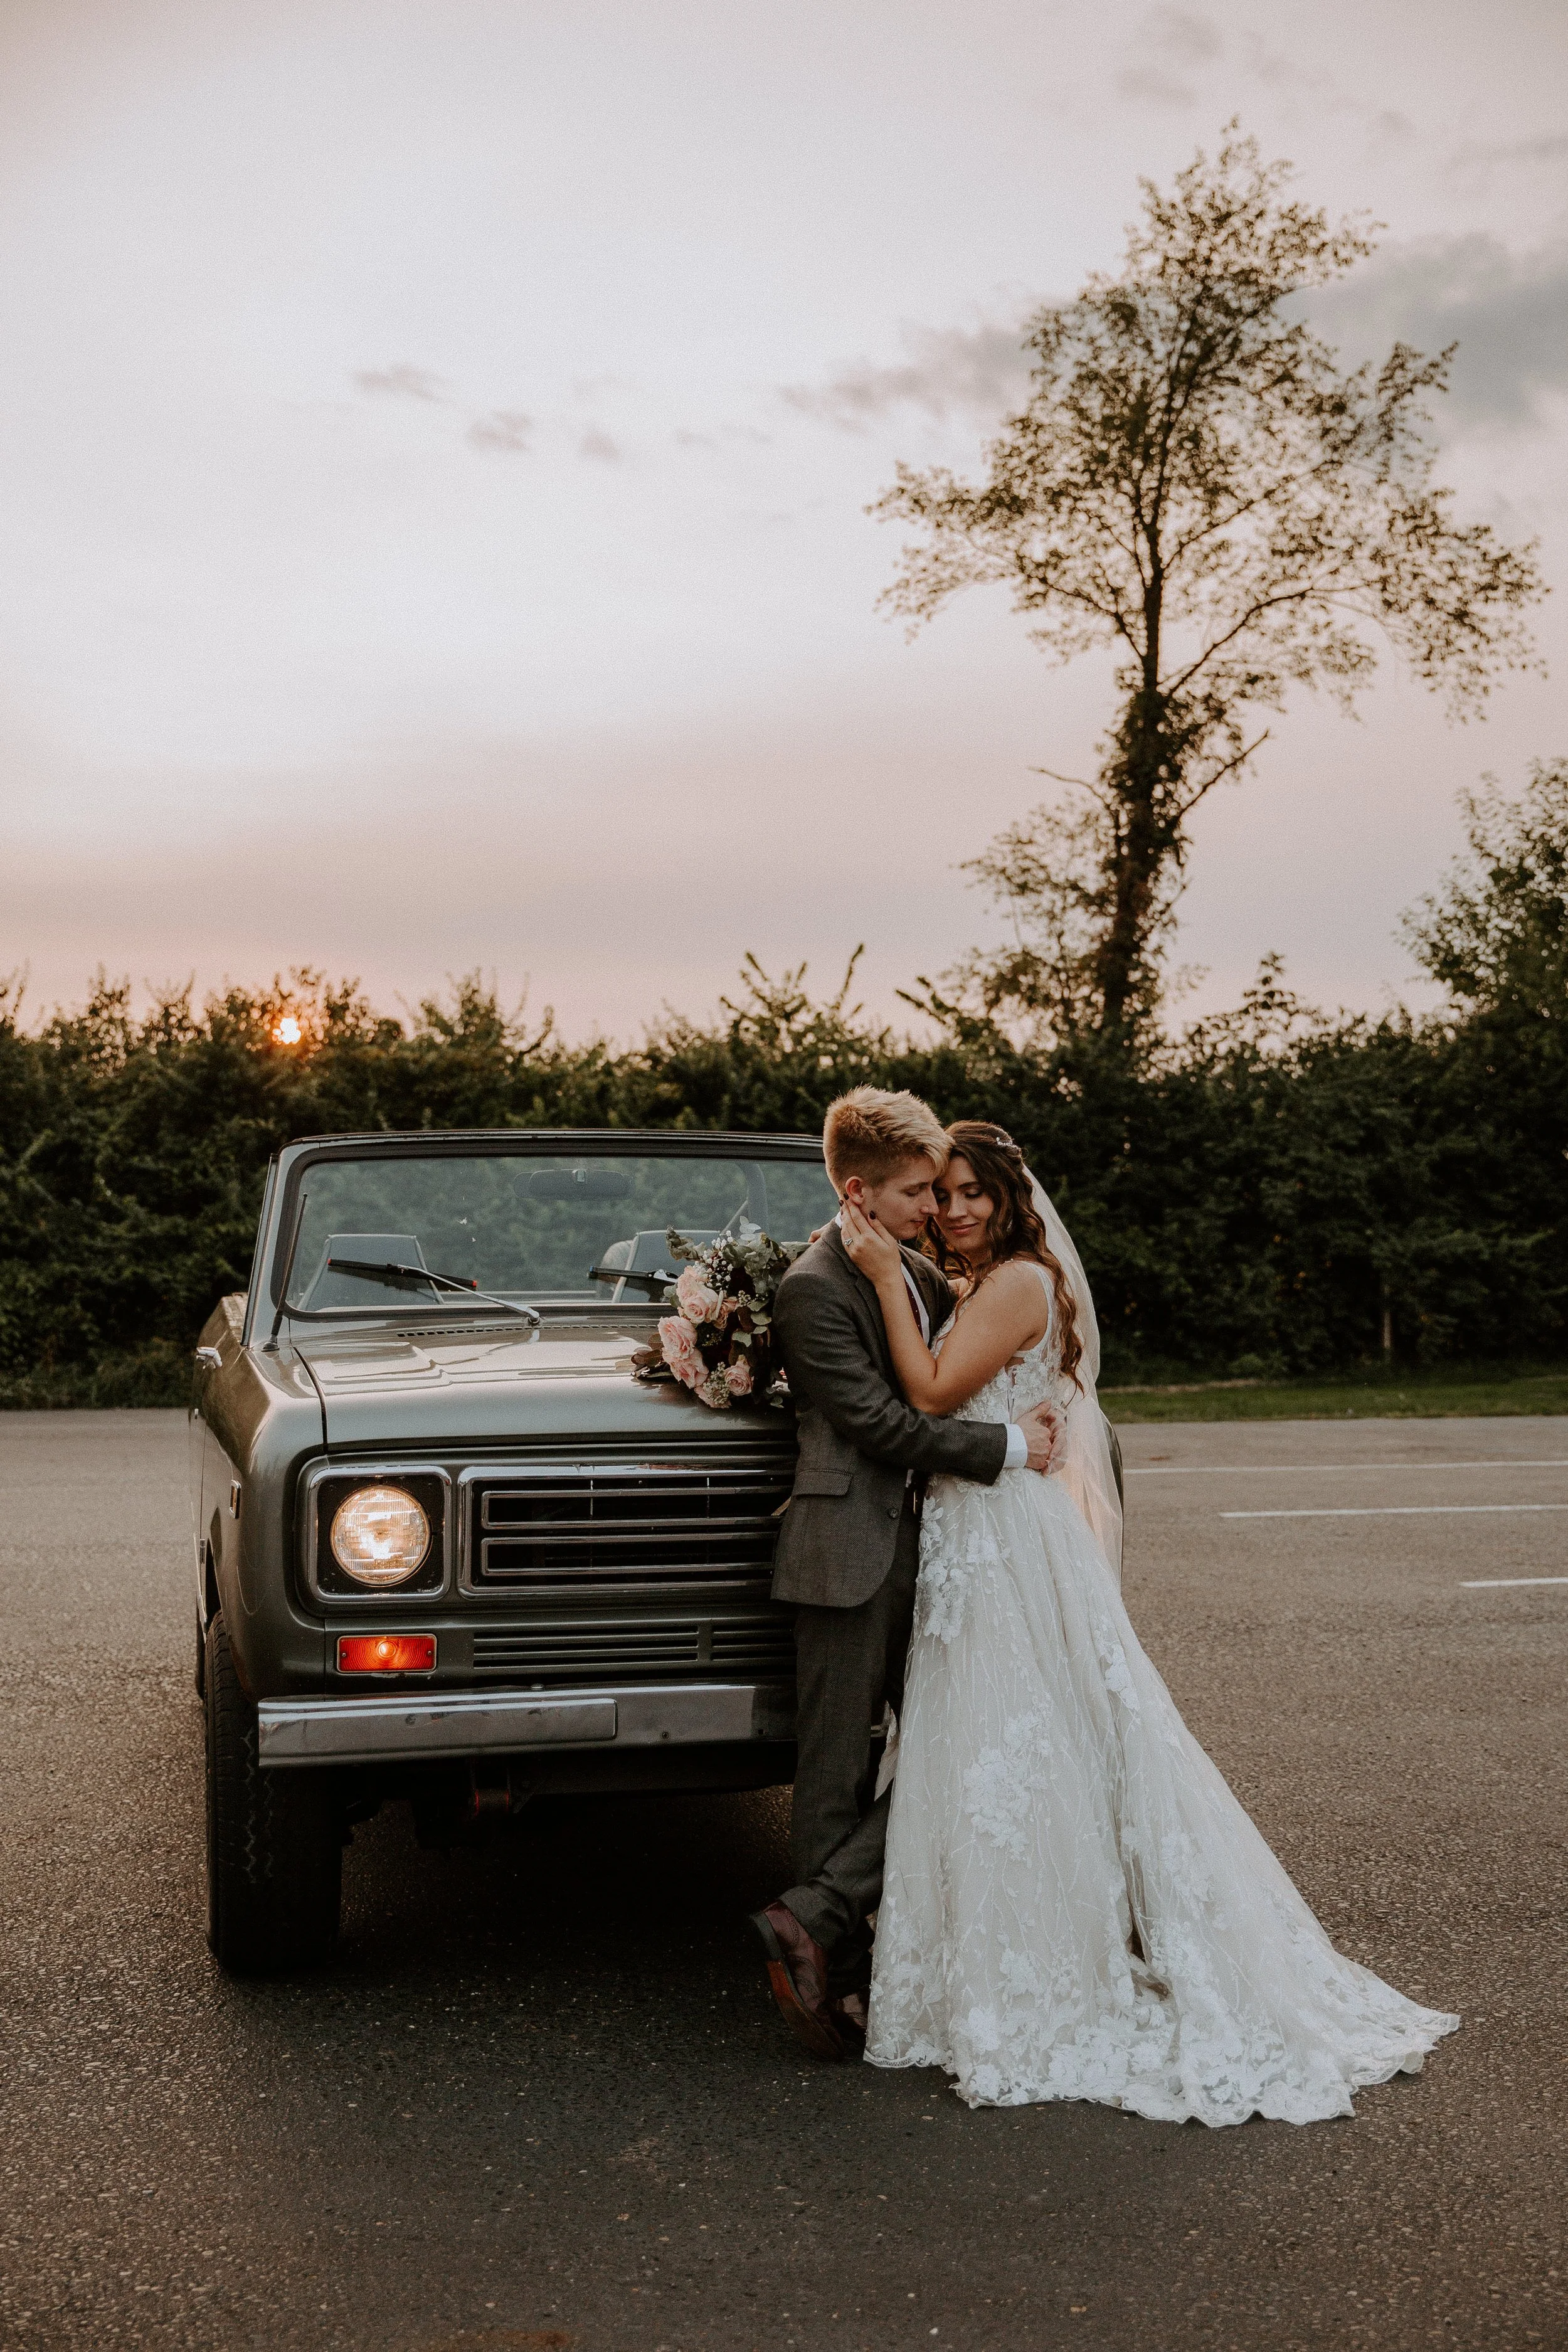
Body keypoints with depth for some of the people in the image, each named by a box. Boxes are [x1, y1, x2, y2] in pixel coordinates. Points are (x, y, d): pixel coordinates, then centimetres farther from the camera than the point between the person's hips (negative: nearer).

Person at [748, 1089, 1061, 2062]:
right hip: (852, 1557, -8)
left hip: (923, 1554, 8)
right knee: (840, 1778, 0)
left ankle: (815, 1917, 7)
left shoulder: (923, 1275, 14)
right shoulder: (814, 1290, -12)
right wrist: (1008, 1446, -12)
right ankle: (840, 1978, 8)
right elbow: (881, 1421, -17)